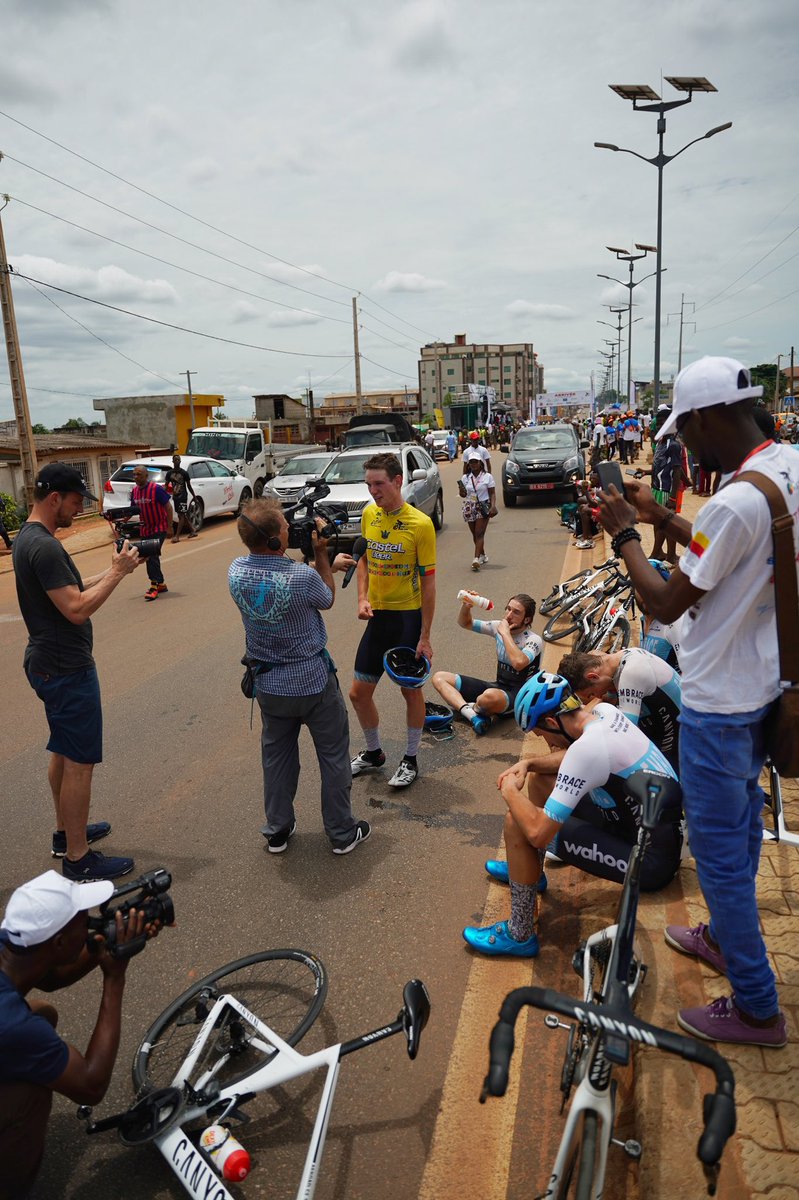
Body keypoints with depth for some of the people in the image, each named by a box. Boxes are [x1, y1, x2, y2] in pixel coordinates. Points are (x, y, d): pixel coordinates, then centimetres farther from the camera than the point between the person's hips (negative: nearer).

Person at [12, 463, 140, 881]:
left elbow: (72, 590, 14)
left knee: (63, 752, 22)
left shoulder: (28, 538, 11)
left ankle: (66, 832, 36)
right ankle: (78, 858, 8)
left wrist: (114, 569, 3)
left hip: (50, 663, 11)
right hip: (66, 669, -11)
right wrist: (118, 571, -18)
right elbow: (77, 608, -26)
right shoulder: (44, 546, -22)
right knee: (80, 763, -2)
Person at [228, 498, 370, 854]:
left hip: (268, 685, 5)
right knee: (333, 757, 13)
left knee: (276, 757, 20)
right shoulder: (303, 577, -27)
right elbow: (327, 600, -4)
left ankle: (277, 831, 32)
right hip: (314, 682, -4)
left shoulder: (236, 572, -11)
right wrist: (320, 554, -2)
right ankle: (342, 833, 25)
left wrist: (326, 563, 5)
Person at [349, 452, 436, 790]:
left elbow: (428, 581, -12)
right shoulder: (369, 514, 1)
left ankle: (410, 760, 28)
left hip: (409, 616, -5)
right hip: (377, 615, 5)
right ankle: (374, 752, 33)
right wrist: (362, 598, -3)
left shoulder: (420, 524, -15)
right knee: (359, 692, 10)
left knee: (411, 690, 9)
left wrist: (425, 637, -13)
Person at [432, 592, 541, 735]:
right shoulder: (499, 627, 4)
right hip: (497, 686, 7)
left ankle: (473, 709, -7)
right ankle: (470, 712, -25)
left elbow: (519, 662, -37)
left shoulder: (533, 640, -15)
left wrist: (505, 633, -25)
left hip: (517, 696, -7)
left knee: (491, 696, -44)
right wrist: (466, 606, -8)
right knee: (439, 677, -2)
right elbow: (465, 623, 14)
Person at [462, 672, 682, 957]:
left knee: (518, 823, -14)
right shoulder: (606, 712, -3)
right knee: (539, 777, 16)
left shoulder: (588, 746, -29)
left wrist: (510, 792, -11)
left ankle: (519, 936, 3)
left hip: (653, 861, -9)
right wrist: (528, 763, 5)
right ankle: (526, 867, 39)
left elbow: (538, 832, -30)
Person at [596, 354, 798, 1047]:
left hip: (720, 704, -10)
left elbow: (666, 604, -20)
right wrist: (661, 517, 10)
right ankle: (725, 937, 46)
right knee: (741, 819, 24)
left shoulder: (735, 503, -30)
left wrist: (624, 534, -8)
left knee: (719, 847, 6)